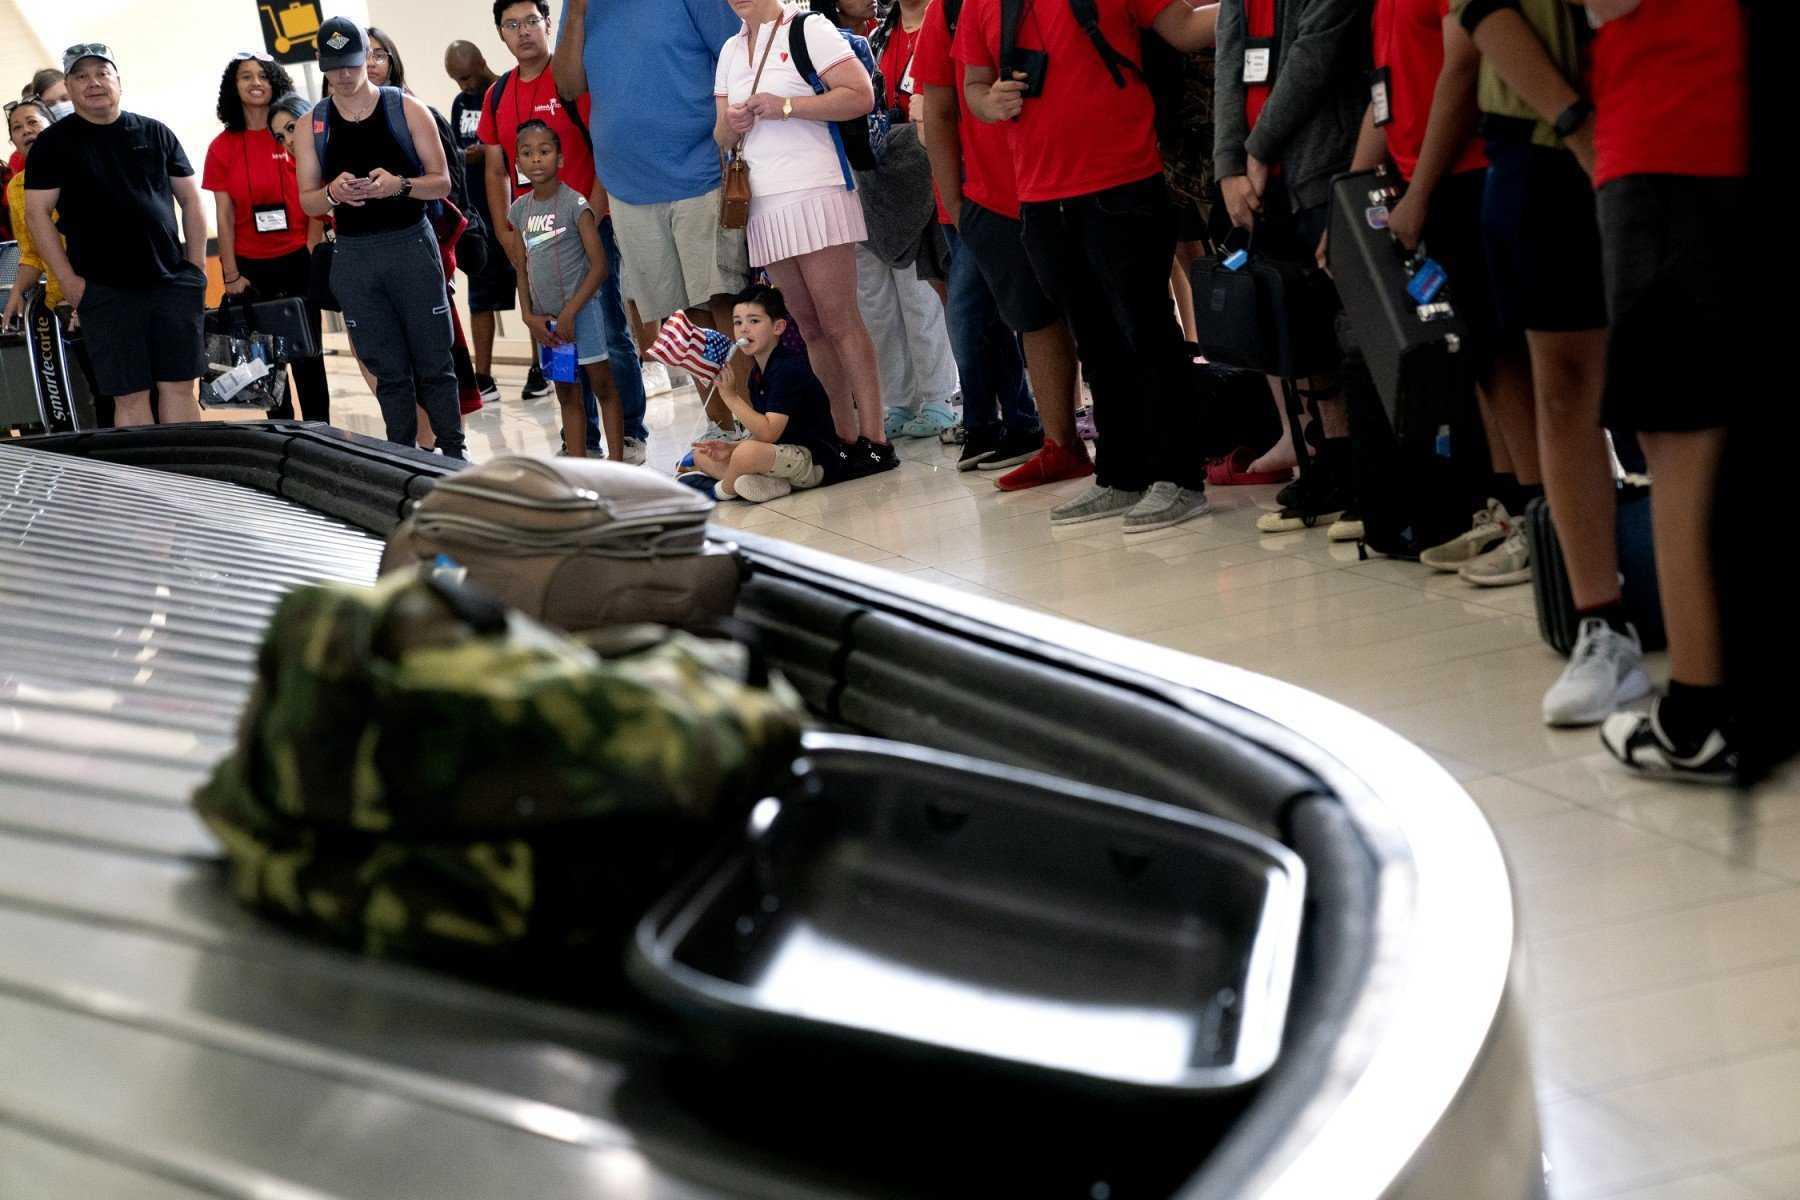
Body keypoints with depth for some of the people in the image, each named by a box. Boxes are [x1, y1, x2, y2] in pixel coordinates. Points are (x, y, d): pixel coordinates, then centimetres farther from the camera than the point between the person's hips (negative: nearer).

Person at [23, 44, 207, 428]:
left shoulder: (155, 133, 12)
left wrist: (196, 266, 4)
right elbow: (37, 214, 2)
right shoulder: (53, 143, 4)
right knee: (130, 397, -3)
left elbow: (190, 200, 15)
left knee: (179, 388, 2)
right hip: (105, 291, -2)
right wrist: (69, 280, -7)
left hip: (173, 282, 2)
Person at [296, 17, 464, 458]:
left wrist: (399, 185, -18)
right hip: (353, 256, 2)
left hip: (411, 244, -2)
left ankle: (453, 453, 8)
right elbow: (307, 202, 8)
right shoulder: (313, 124, 7)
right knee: (388, 371, 6)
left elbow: (441, 182, 1)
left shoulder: (407, 109, 1)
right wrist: (333, 193, -14)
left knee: (433, 363, 1)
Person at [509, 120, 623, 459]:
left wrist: (569, 312, -15)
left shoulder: (574, 204, -9)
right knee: (566, 395, 10)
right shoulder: (520, 210, 7)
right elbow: (523, 269, 12)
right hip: (546, 318, 6)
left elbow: (599, 266, -11)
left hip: (581, 310, -6)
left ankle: (616, 460, 3)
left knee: (603, 386, 0)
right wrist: (529, 316, 0)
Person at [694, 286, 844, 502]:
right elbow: (762, 435, 12)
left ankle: (725, 490, -2)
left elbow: (768, 433, -26)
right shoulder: (758, 373, 10)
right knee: (702, 455, 12)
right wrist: (731, 448, -5)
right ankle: (770, 484, -11)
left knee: (748, 454, -37)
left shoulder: (788, 369, -18)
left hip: (817, 460, -10)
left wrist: (731, 396, -21)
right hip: (785, 453, 10)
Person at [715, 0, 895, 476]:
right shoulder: (731, 50, 18)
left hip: (815, 192, -6)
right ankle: (845, 437, 8)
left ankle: (873, 438, -8)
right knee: (810, 328, 5)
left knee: (838, 321, -9)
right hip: (762, 203, 6)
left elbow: (861, 97, -11)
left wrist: (785, 106, -15)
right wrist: (731, 125, -3)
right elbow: (721, 137, 20)